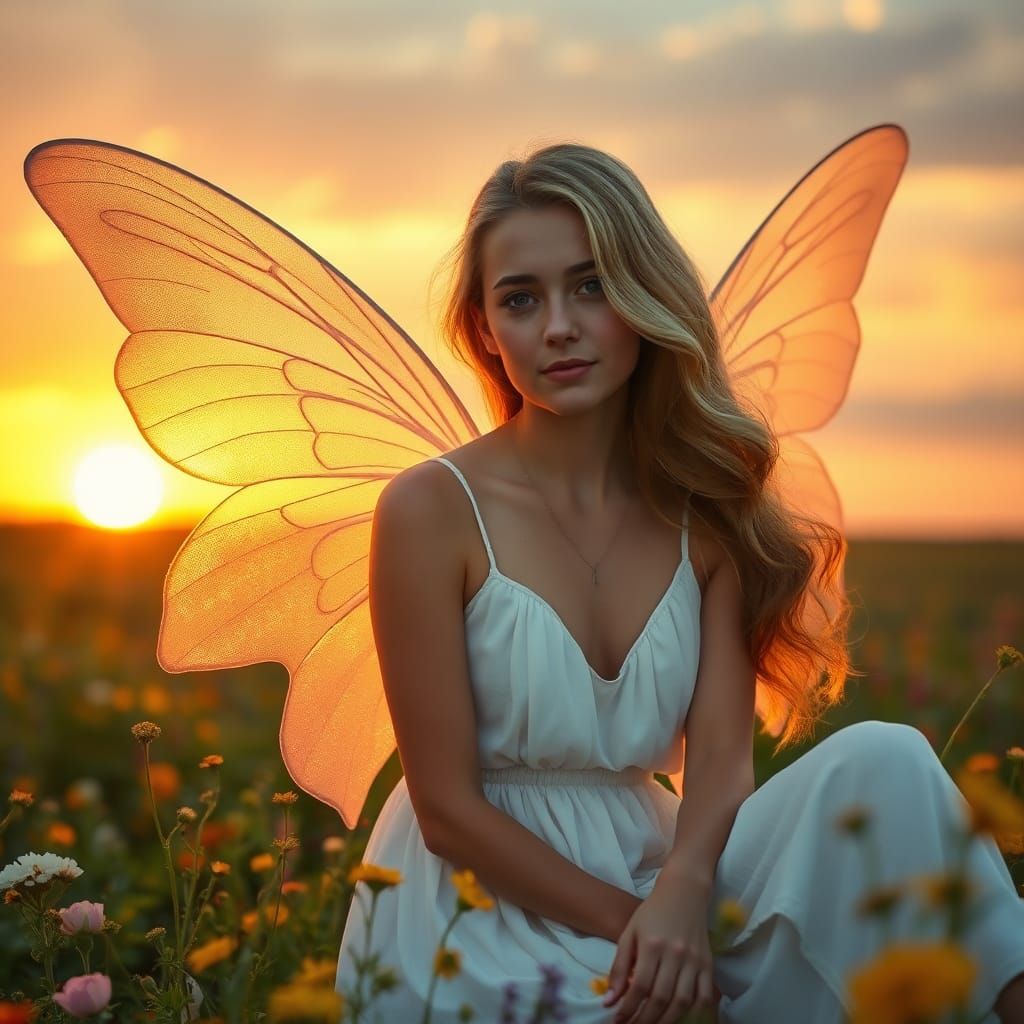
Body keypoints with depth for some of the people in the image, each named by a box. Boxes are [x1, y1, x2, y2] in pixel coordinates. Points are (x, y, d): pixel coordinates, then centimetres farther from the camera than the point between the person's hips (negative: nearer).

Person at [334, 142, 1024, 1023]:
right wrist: (641, 925, -16)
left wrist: (682, 887, -28)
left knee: (878, 761, -21)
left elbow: (722, 759, -7)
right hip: (483, 908, -3)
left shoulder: (705, 517, 1)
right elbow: (449, 809, -11)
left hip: (646, 870, 4)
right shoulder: (431, 510, -11)